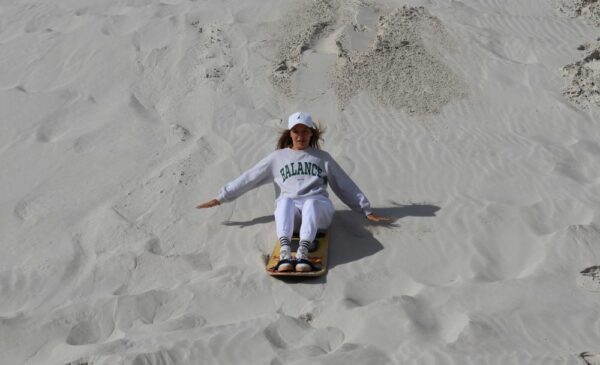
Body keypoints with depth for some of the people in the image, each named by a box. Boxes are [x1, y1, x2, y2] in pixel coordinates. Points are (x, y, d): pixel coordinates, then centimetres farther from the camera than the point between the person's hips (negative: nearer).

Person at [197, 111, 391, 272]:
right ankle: (284, 252, -57)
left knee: (310, 203, -37)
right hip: (288, 209, 0)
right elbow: (248, 178, 19)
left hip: (318, 208, 0)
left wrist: (367, 211, 16)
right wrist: (220, 197, 15)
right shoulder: (278, 157, 21)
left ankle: (303, 252, -58)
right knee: (285, 201, -37)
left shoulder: (323, 157, 22)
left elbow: (346, 186, 22)